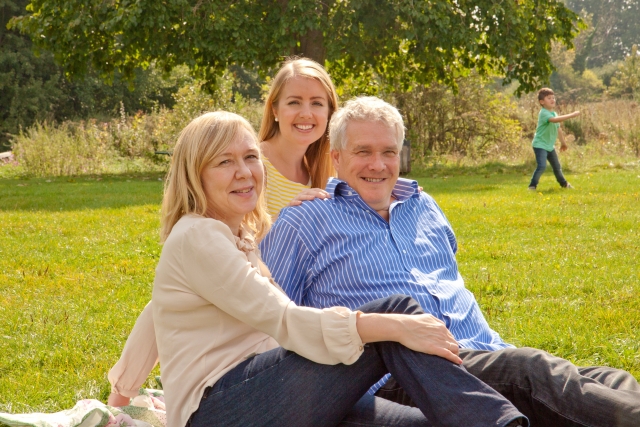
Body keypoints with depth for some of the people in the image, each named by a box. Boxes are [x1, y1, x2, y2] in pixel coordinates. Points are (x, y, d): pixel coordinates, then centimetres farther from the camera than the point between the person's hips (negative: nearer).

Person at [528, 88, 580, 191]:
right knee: (542, 166, -22)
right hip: (540, 145, -9)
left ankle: (563, 183, 39)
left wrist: (562, 142, 28)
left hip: (550, 146, 9)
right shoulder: (544, 113, -22)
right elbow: (554, 120, -40)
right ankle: (532, 185, -11)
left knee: (557, 166, 20)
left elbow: (558, 128, 21)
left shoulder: (554, 113, 8)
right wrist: (571, 115, -41)